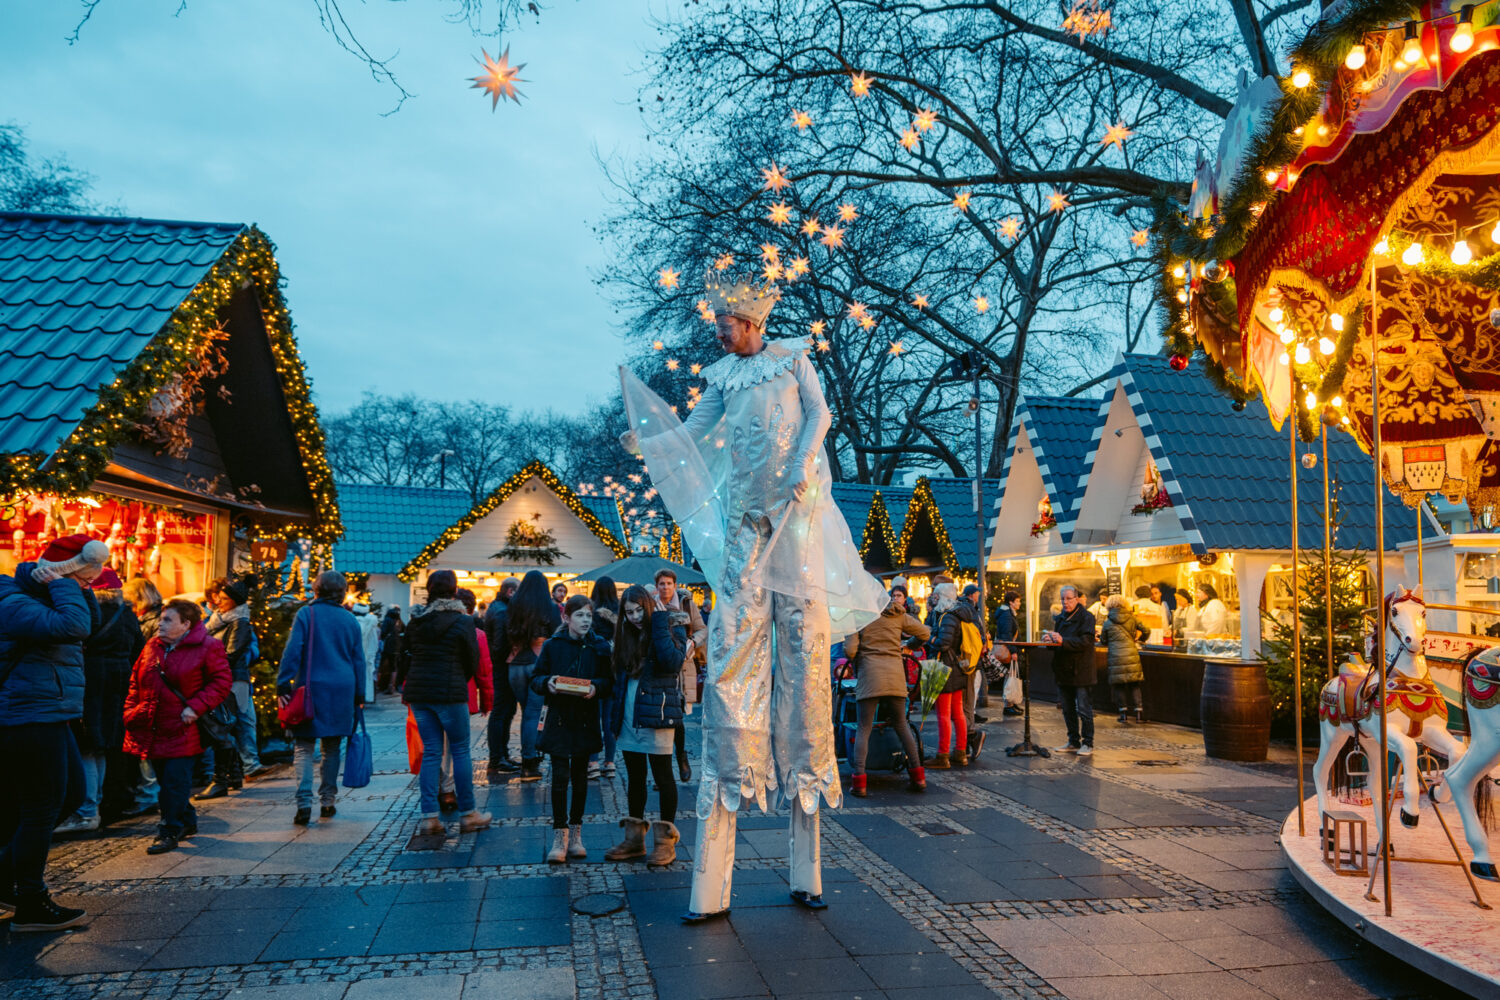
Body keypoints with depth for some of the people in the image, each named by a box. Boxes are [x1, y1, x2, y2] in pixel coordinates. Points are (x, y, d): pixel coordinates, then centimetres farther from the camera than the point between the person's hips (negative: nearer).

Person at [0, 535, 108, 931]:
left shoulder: (42, 598, 13)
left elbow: (92, 622, 15)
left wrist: (80, 585, 2)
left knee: (71, 794, 17)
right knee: (42, 809, -2)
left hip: (48, 719, 10)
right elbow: (75, 626, -34)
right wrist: (62, 583, -22)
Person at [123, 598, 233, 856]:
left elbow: (222, 681, -9)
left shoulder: (207, 647, -8)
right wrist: (131, 710, 7)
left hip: (181, 730, -6)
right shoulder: (153, 646, 10)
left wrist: (196, 707, -18)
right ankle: (187, 821, 31)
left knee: (175, 782, -5)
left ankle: (170, 831, 5)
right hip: (152, 728, 6)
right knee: (164, 780, 15)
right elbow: (136, 681, 19)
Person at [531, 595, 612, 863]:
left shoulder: (600, 646, 1)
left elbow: (609, 680, 2)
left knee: (580, 776, 11)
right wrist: (547, 682, -17)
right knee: (560, 777, -5)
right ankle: (560, 834, 5)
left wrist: (596, 687, -17)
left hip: (586, 720, 1)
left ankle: (575, 832, 24)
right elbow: (535, 679, 4)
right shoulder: (552, 645, 0)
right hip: (559, 718, -1)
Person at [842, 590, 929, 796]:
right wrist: (906, 645, 34)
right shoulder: (898, 614, 11)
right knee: (901, 726, 16)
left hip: (869, 674, -3)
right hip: (895, 675, 3)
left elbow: (849, 649, -6)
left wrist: (856, 663, 15)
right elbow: (925, 633, 18)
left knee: (864, 729, 1)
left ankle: (859, 780, -8)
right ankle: (918, 776, 17)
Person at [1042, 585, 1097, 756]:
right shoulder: (1060, 618, 14)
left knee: (1084, 709, -3)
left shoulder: (1086, 618, -7)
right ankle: (1073, 742, 22)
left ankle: (1088, 743, 6)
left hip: (1080, 671, -7)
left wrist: (1063, 641, -28)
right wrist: (1048, 638, -1)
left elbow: (1085, 642, -19)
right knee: (1067, 709, 12)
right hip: (1063, 671, 7)